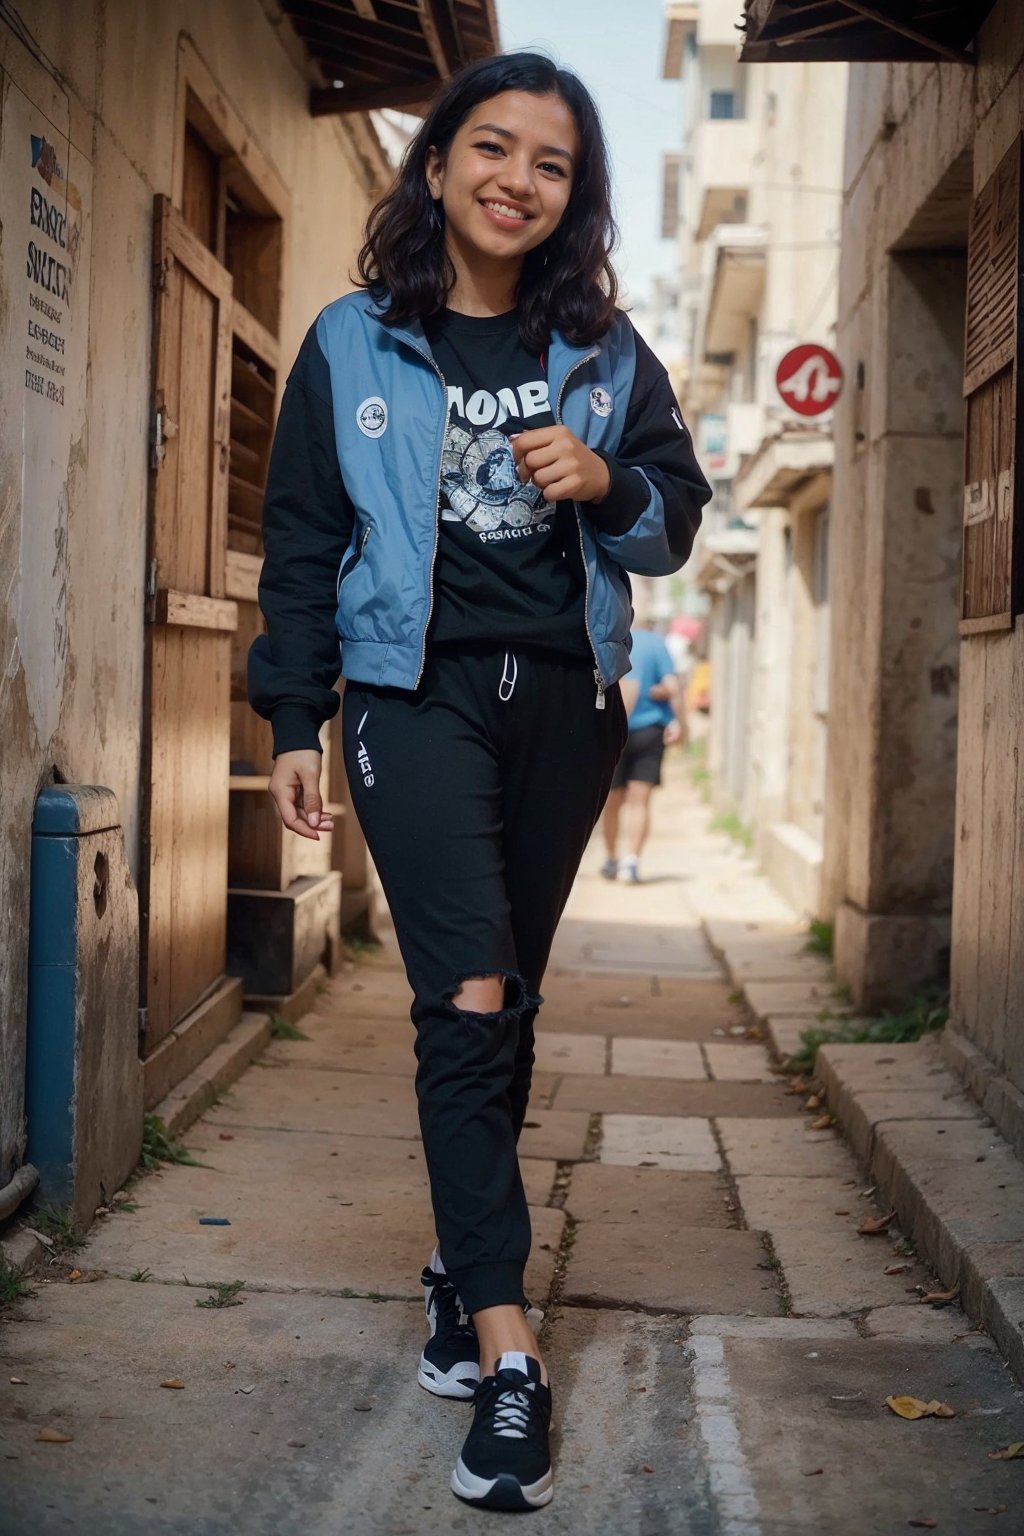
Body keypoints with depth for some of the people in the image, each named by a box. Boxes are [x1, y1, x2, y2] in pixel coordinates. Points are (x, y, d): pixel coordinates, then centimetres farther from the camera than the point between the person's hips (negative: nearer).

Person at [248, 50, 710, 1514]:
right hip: (416, 692, -3)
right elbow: (300, 540, 5)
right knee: (468, 998, -14)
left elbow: (677, 521, 10)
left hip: (563, 702, 3)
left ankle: (463, 1265, 29)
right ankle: (506, 1351, -14)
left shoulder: (605, 352, 8)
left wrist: (607, 483, -12)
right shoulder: (353, 345, 3)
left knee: (506, 1000, 11)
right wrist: (294, 720, 1)